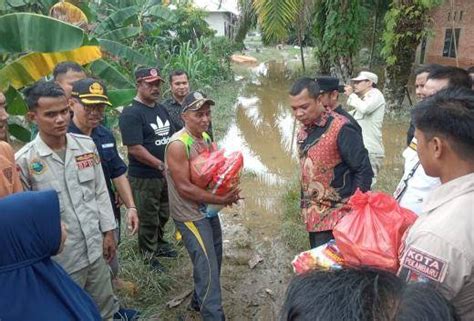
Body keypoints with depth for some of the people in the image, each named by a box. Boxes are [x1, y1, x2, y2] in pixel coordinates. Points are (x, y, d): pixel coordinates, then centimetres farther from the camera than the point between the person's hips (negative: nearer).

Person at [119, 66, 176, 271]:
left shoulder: (161, 109, 9)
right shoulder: (131, 114, -16)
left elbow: (171, 137, 17)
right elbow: (135, 148, -22)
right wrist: (161, 165, -20)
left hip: (166, 176, 7)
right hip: (144, 178, -7)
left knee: (163, 215, 22)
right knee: (148, 219, 9)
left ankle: (159, 244, 43)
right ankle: (149, 255, 27)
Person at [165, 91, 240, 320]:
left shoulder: (206, 137, 3)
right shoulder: (178, 144, -21)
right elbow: (184, 188, -24)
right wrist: (221, 200, -21)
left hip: (209, 211, 8)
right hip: (190, 216, -8)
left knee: (214, 262, 20)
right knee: (208, 268, -4)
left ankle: (199, 301, 42)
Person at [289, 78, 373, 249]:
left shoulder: (340, 129, -16)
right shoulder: (303, 132, 7)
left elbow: (364, 172, -15)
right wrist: (305, 208, 14)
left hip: (337, 218, -7)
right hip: (314, 217, 7)